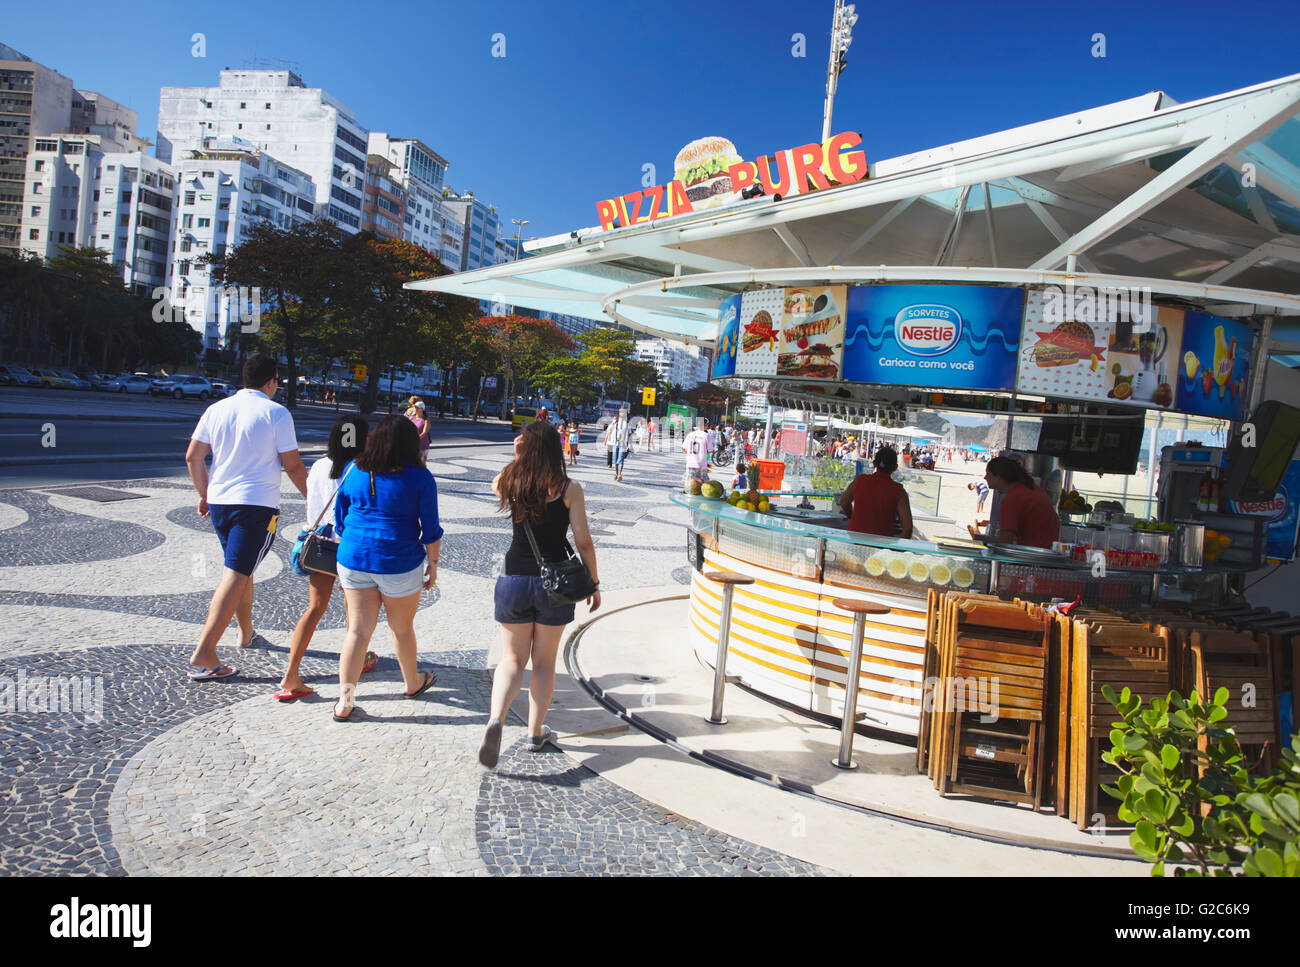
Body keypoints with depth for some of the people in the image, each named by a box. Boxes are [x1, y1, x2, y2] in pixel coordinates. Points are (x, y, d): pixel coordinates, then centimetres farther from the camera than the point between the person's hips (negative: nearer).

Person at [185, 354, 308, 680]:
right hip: (257, 505, -6)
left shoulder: (217, 409, 7)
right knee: (236, 575, -6)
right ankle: (203, 653, -10)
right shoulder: (276, 413, -8)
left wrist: (205, 494, 21)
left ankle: (246, 632, 37)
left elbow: (193, 457, 9)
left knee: (240, 569, 22)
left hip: (219, 502, 6)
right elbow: (293, 466, -6)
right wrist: (311, 496, 9)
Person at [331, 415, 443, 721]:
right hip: (400, 564, -3)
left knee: (358, 629, 9)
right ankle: (412, 682, 36)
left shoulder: (353, 471, 2)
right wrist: (433, 563, 5)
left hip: (354, 559, 3)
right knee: (402, 628, 15)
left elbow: (339, 519, 9)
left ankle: (344, 700, 7)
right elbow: (430, 529, -6)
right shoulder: (420, 478, -8)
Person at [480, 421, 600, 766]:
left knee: (513, 659, 12)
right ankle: (536, 732, 23)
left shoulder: (509, 483, -1)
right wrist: (593, 583, 3)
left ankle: (496, 719, -12)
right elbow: (583, 542, -8)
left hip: (514, 580, 2)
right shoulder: (569, 489, -9)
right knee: (544, 661, 15)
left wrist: (517, 458, 13)